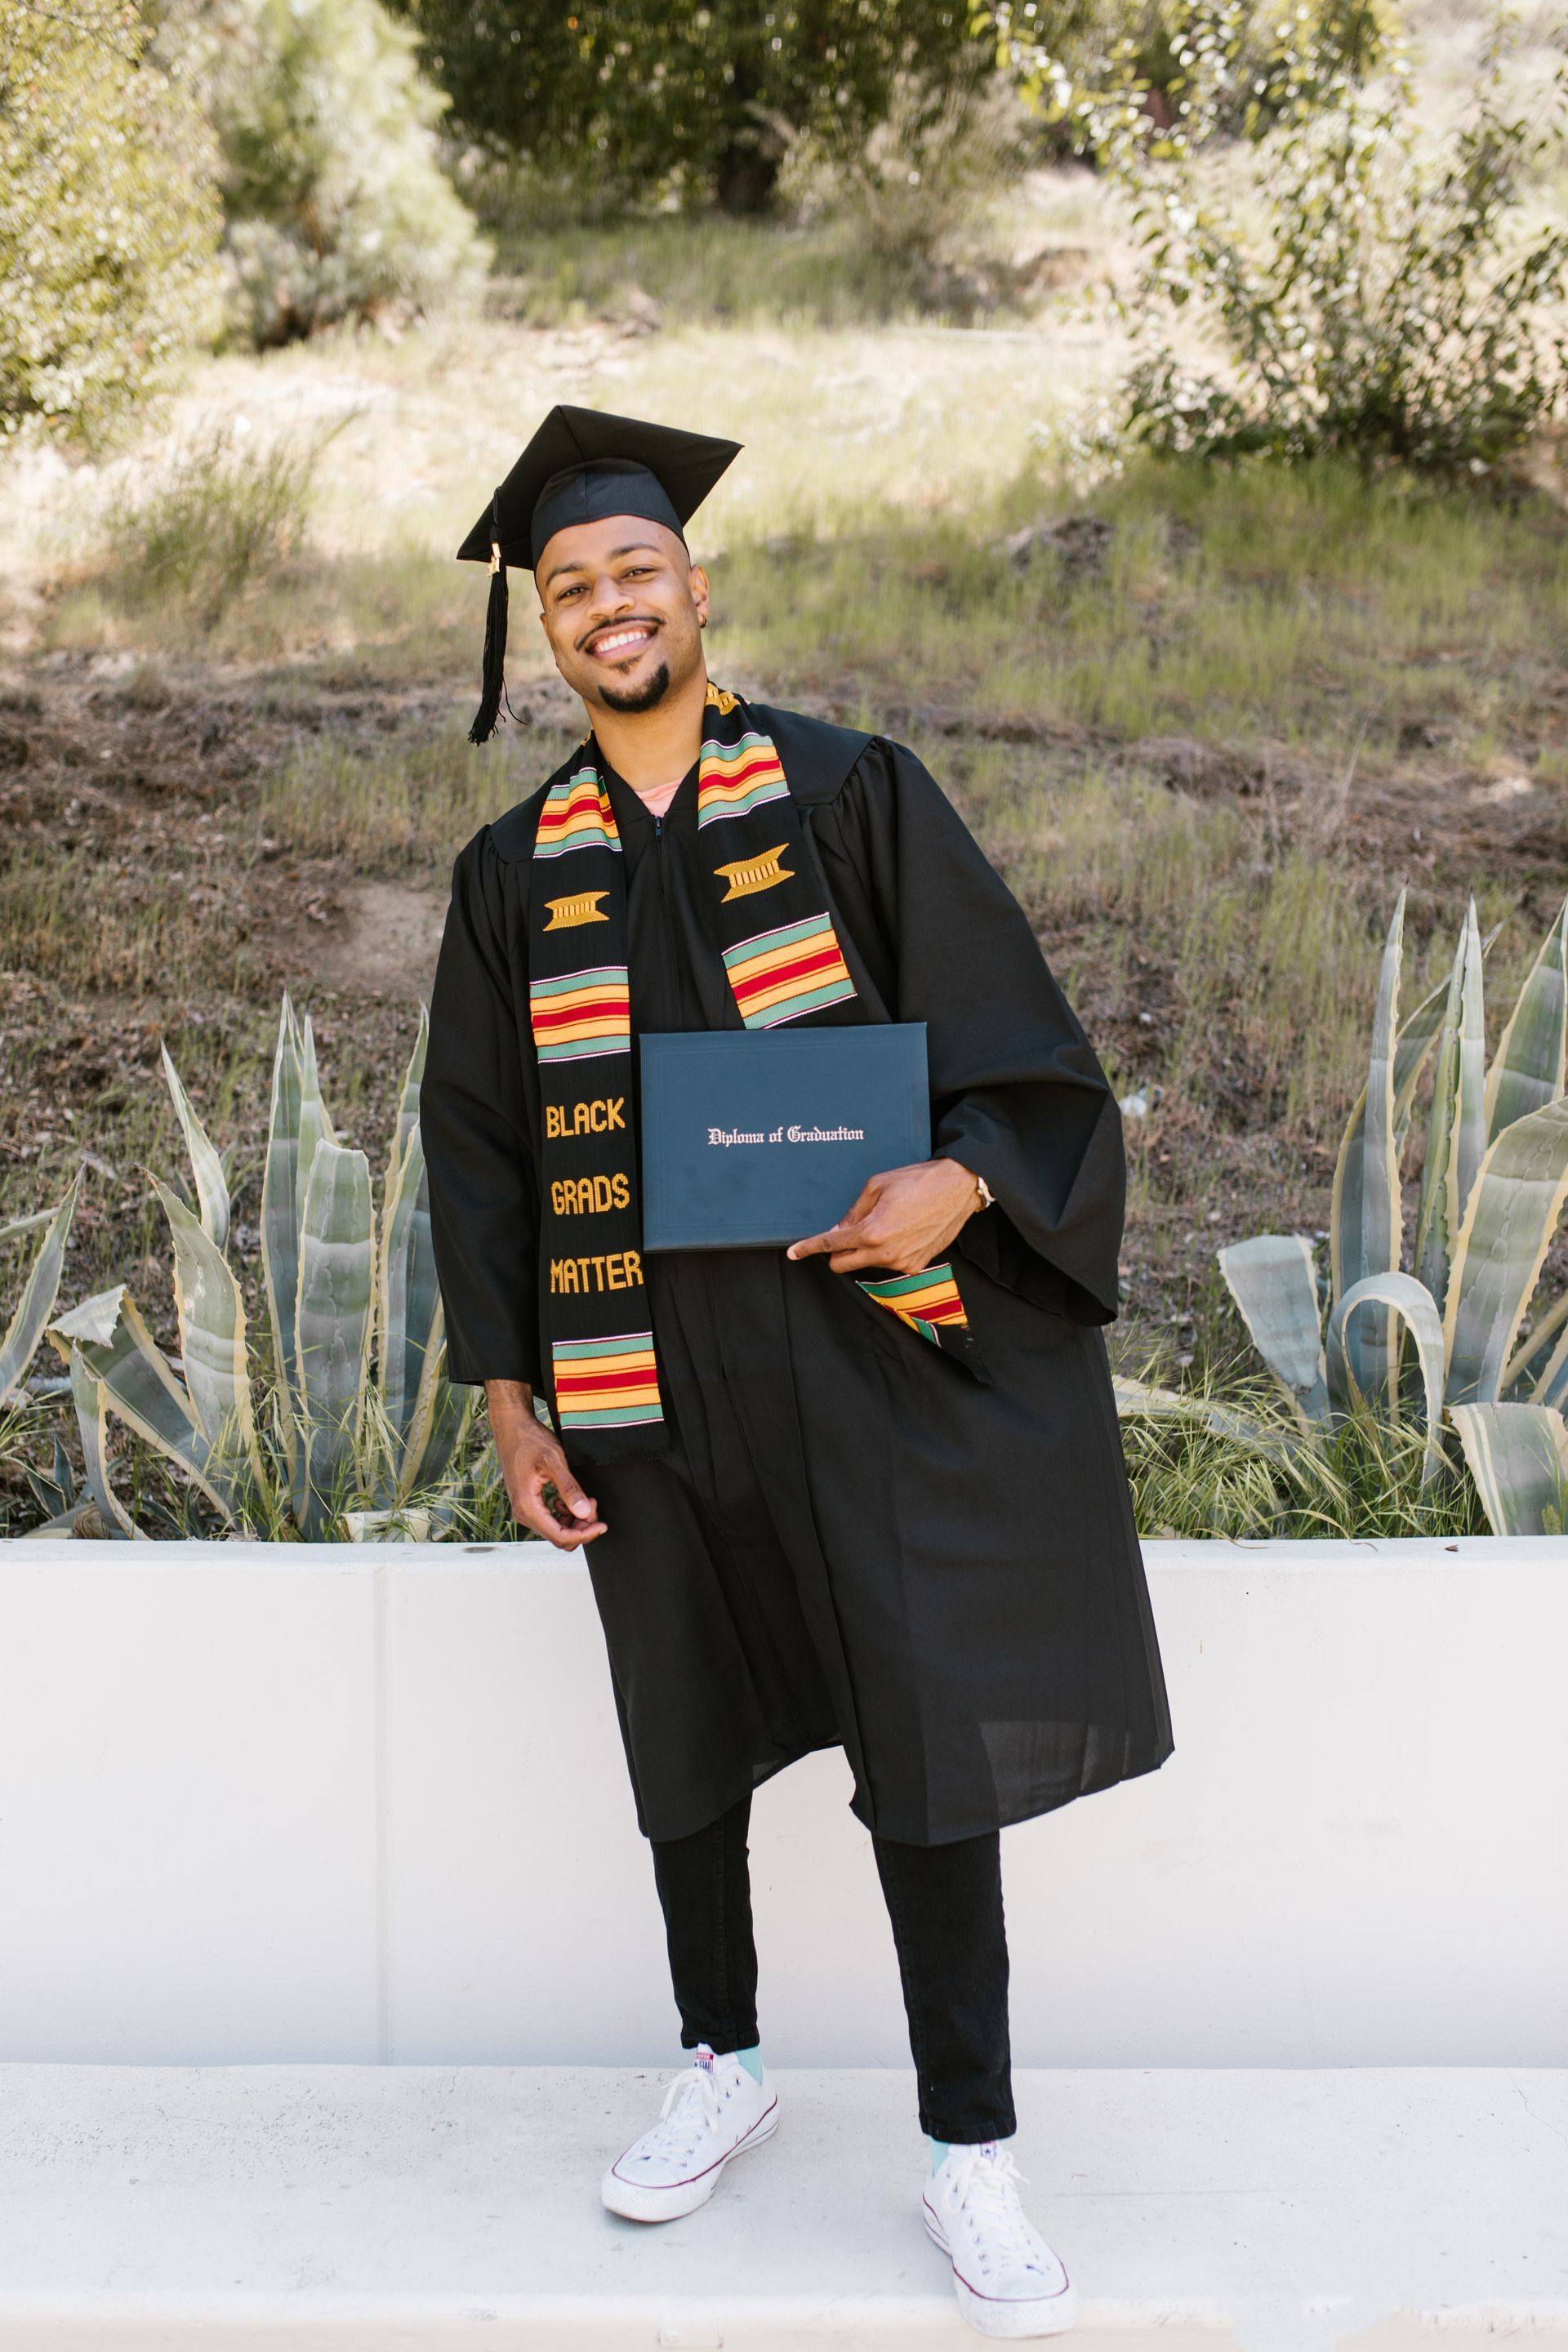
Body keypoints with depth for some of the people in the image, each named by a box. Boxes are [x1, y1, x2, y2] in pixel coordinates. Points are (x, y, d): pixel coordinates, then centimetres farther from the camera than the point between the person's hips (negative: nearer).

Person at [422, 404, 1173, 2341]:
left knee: (932, 1742, -4)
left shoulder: (850, 793, 0)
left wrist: (958, 1180, -23)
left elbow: (1008, 1030, -2)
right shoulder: (516, 872, 7)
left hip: (869, 1350, -3)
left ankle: (968, 2153, 9)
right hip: (646, 1378, 3)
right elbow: (476, 1148, 9)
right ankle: (722, 2064, 35)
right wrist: (511, 1400, 4)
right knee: (684, 1736, 15)